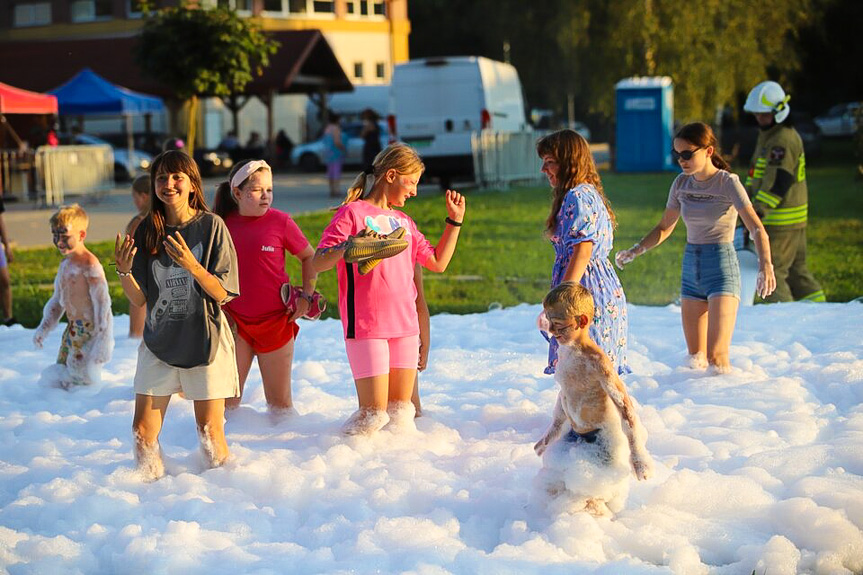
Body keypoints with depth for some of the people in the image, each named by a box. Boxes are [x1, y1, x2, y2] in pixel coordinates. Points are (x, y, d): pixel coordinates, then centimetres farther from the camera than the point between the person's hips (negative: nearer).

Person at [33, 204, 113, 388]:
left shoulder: (89, 265, -19)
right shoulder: (65, 264, 10)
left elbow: (102, 304, -21)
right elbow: (58, 299, 20)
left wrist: (103, 343, -22)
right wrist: (43, 328, 12)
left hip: (89, 331, -9)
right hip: (72, 330, 9)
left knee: (82, 378, -9)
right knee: (62, 371, 15)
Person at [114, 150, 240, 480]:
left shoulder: (211, 226, -7)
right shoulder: (147, 231, 3)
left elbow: (222, 294, -9)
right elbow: (140, 298, 3)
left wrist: (192, 266, -25)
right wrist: (123, 270, -15)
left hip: (204, 341, -3)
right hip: (159, 341, 3)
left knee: (210, 435, 1)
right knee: (143, 434, 0)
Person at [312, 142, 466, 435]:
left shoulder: (403, 221, 19)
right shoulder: (352, 213, -2)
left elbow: (437, 262, 23)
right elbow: (317, 263, -11)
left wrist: (455, 220, 20)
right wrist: (348, 247, -30)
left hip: (405, 325, 7)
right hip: (366, 325, -7)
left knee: (401, 411, 5)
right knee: (373, 413, -8)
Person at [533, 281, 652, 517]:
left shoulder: (596, 362, -26)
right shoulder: (565, 351, 0)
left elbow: (625, 406, -24)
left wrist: (637, 452, -22)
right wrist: (553, 430, 27)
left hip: (603, 439, -9)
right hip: (575, 435, 9)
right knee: (552, 487, 14)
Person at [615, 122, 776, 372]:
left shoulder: (727, 183, -11)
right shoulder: (681, 183, 6)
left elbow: (757, 229, -20)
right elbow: (664, 228, 18)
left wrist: (765, 265, -37)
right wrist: (634, 251, 4)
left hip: (722, 267, -6)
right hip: (691, 267, 6)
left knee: (716, 357, -16)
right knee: (695, 357, 7)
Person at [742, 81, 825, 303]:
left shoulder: (784, 141, -18)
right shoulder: (766, 135, 15)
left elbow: (777, 183, -26)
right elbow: (756, 175, 23)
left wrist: (758, 211, -31)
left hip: (782, 220, -10)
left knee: (771, 272, -8)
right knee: (796, 270, 14)